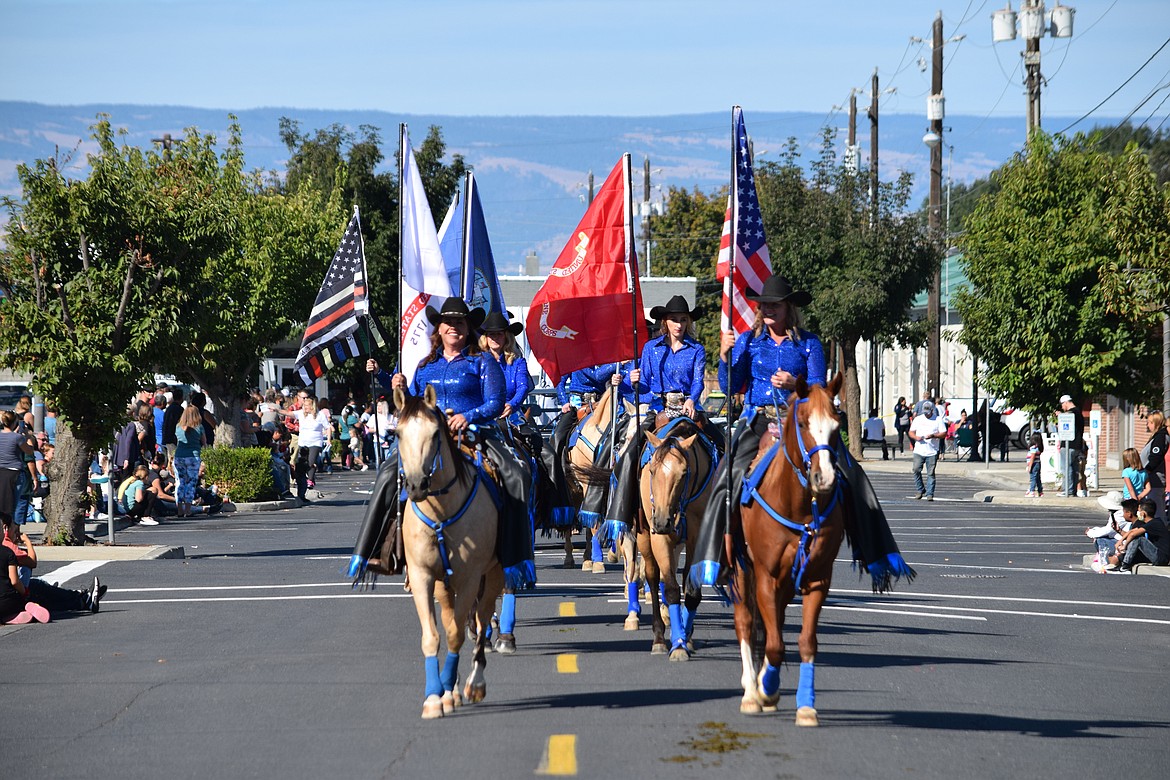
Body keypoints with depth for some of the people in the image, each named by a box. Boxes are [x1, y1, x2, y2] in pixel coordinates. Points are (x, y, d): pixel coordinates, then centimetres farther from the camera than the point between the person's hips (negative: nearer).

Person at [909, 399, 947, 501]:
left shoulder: (938, 420, 3)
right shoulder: (918, 419, 11)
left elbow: (944, 434, 0)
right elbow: (911, 432, 13)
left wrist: (933, 436, -17)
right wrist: (916, 437, -9)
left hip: (932, 452, -2)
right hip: (919, 451, 2)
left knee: (931, 473, -4)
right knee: (916, 470, -8)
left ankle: (930, 494, 0)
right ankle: (920, 490, 9)